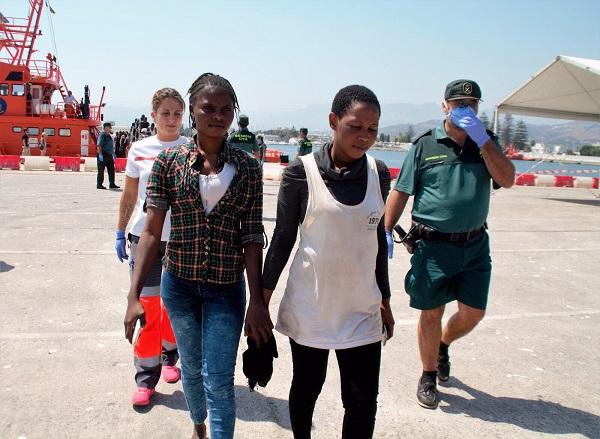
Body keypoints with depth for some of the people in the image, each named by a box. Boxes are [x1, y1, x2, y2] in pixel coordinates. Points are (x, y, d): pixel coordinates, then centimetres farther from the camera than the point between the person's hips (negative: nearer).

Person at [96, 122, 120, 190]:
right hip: (103, 155, -9)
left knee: (111, 170, 11)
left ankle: (112, 184, 18)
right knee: (101, 170, -2)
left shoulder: (109, 136, 15)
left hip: (109, 155, 9)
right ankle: (99, 184, 3)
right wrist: (100, 154, -24)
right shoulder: (102, 135, -11)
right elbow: (99, 145, -18)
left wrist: (113, 154, 21)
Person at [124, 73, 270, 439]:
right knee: (191, 367, 22)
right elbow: (152, 230, -6)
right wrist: (134, 295, -11)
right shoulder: (169, 161, -5)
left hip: (226, 288, -1)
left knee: (219, 381, -1)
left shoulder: (248, 167, -5)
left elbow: (252, 238, -5)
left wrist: (257, 301, -8)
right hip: (179, 284, 2)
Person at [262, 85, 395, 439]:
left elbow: (377, 238, 10)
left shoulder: (379, 173, 1)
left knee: (363, 402, 5)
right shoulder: (302, 172, -11)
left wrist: (384, 298, 15)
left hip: (362, 310, 3)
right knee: (307, 388, 15)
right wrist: (262, 298, -2)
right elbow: (283, 237, -4)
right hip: (310, 306, -2)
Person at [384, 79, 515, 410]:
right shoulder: (425, 145, -2)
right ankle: (429, 376, 28)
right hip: (433, 246, -3)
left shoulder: (487, 142, 6)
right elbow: (400, 192, -1)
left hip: (475, 245, 3)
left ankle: (443, 345, 42)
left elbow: (507, 179, -9)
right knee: (431, 313, 7)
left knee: (473, 313, 9)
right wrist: (386, 232, -9)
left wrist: (481, 138, -16)